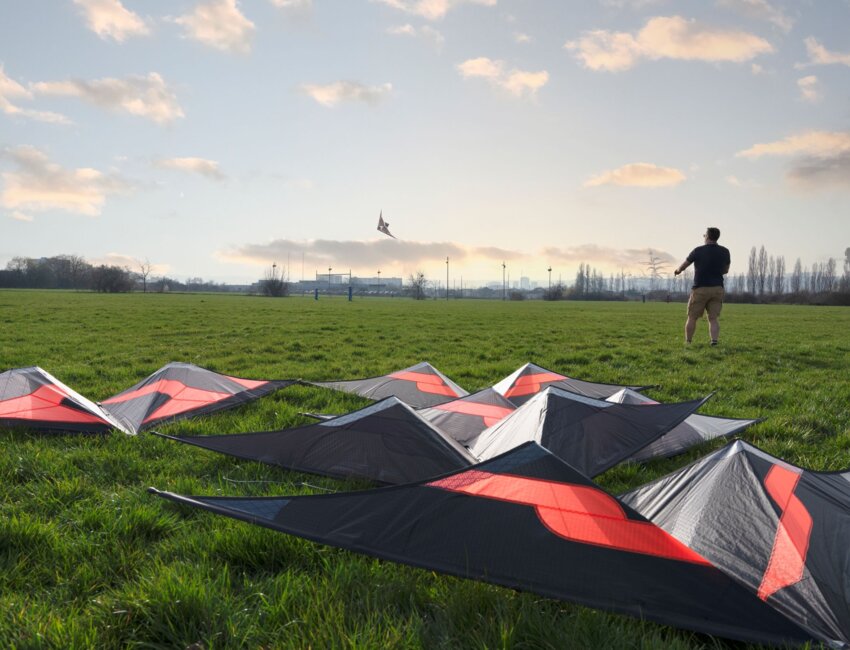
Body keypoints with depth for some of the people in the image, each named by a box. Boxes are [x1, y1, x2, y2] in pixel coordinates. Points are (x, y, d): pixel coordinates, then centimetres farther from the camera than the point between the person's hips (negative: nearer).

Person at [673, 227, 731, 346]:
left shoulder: (698, 250, -8)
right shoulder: (725, 251, 2)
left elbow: (684, 265, 4)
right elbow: (725, 270, 15)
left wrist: (677, 271, 25)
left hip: (700, 288, -3)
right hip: (717, 288, 3)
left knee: (692, 317, 7)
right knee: (713, 318, 3)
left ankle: (687, 342, 12)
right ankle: (714, 340, -13)